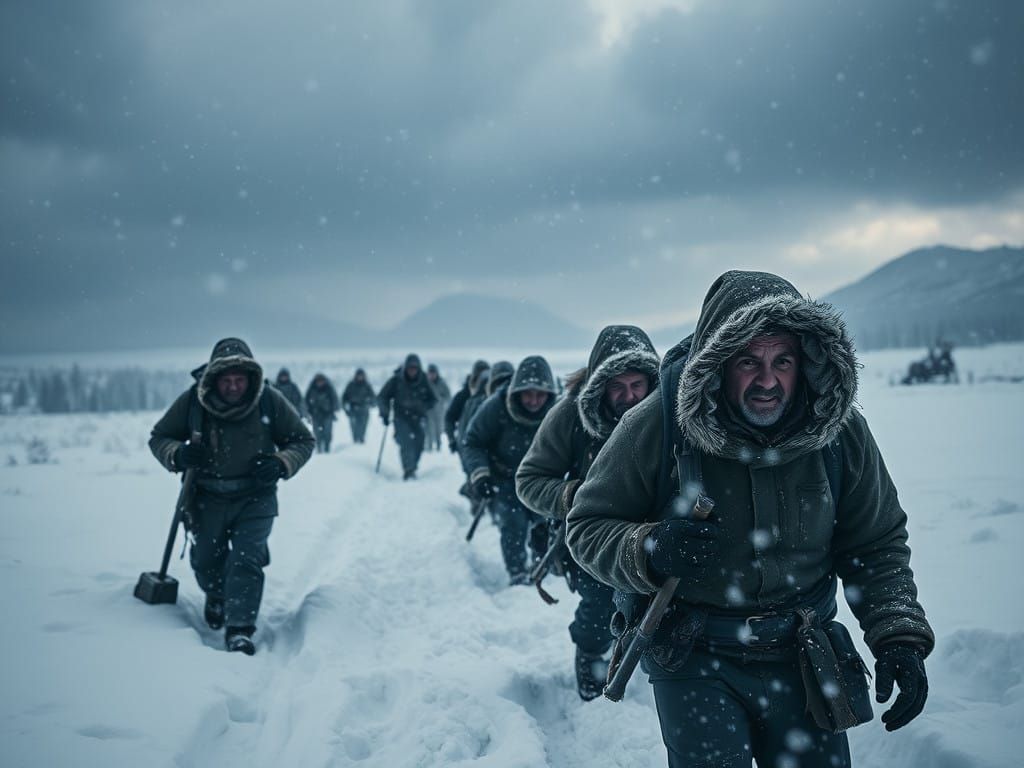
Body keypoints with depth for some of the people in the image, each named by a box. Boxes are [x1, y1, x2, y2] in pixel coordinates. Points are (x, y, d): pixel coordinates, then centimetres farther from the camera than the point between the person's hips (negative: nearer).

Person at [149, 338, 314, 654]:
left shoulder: (270, 401, -14)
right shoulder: (191, 402, -14)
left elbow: (303, 441, -2)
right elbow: (158, 437, 0)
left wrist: (282, 464, -22)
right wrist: (177, 454, -22)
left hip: (255, 497, -2)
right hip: (207, 497, 2)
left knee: (246, 560, -15)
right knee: (206, 560, 14)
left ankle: (240, 630, -11)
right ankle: (217, 598, 47)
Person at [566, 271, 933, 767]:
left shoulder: (841, 430, -8)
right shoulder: (656, 425, -16)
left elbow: (875, 547, 4)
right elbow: (587, 527, -7)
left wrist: (899, 637, -7)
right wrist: (650, 553, -26)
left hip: (801, 659, 3)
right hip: (694, 657, -3)